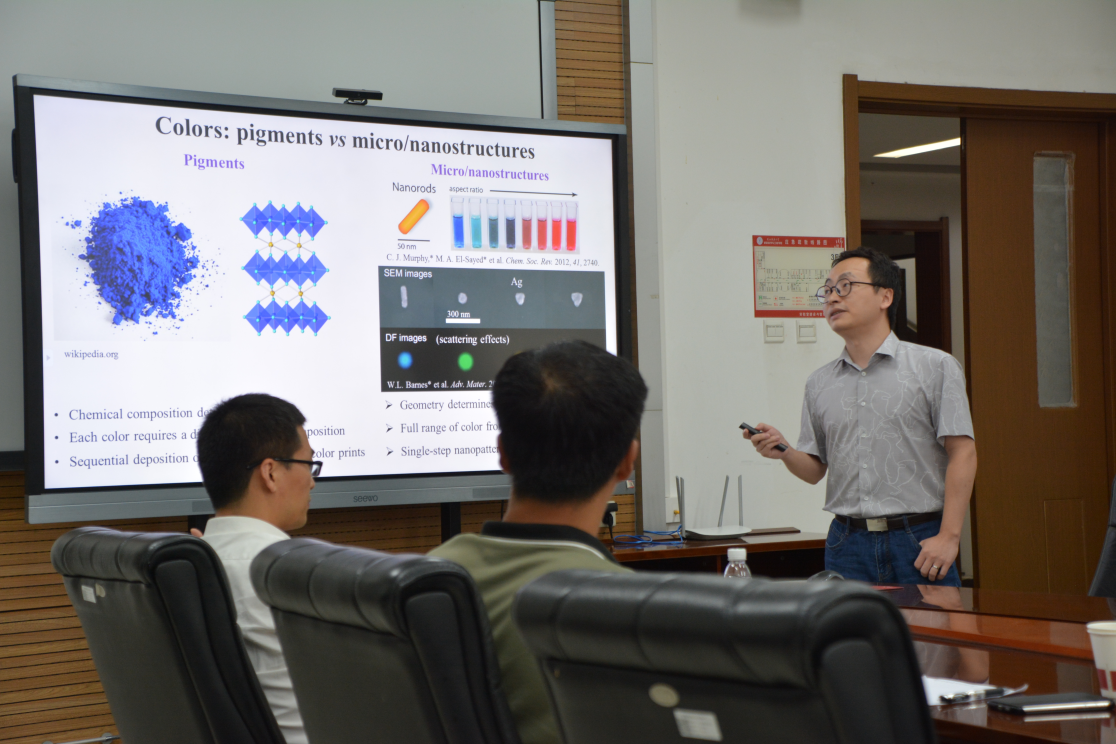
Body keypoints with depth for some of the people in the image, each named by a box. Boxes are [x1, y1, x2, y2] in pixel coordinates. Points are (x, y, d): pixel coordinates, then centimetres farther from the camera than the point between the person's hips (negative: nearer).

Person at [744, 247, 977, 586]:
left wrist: (948, 536, -11)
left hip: (919, 542, -3)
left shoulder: (935, 367, 1)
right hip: (847, 543, 3)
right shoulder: (819, 384, 14)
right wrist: (784, 452, -6)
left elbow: (962, 453, -4)